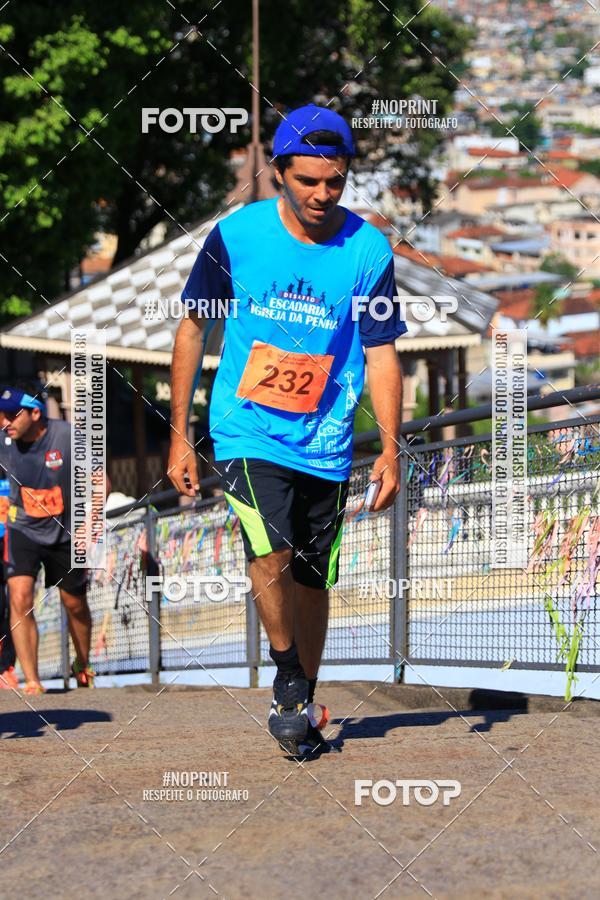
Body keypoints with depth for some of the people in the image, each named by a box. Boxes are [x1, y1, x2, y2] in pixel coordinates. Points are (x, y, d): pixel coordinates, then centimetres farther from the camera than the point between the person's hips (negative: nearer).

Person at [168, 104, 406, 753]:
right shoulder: (236, 235, -6)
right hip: (247, 431, -2)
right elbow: (194, 329, 3)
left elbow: (380, 353, 4)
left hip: (326, 443, 2)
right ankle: (288, 679, 1)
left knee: (312, 578, 8)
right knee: (271, 552, -22)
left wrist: (390, 450, -3)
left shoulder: (368, 251, -4)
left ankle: (302, 706, 27)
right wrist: (179, 436, 2)